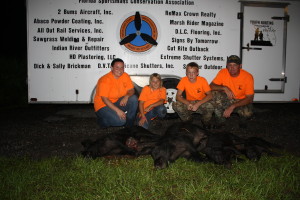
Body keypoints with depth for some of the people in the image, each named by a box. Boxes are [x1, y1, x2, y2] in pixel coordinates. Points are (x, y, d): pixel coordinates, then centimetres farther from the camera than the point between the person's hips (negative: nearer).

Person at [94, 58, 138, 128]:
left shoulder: (125, 76, -3)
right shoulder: (105, 80, -21)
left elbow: (131, 90, -1)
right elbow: (104, 99, -24)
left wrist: (126, 96, -26)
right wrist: (117, 110, -31)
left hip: (118, 102, 6)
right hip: (104, 105, -6)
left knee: (134, 99, -18)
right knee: (120, 121, -27)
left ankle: (129, 125, -3)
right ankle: (102, 120, 4)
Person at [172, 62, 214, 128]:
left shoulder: (202, 80, -14)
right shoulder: (183, 80, -11)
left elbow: (209, 95, -17)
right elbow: (178, 96, -13)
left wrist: (198, 104, -31)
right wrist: (188, 103, -31)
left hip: (201, 103, -1)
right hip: (189, 103, 1)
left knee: (210, 106, -34)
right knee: (175, 105, -26)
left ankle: (205, 122, 1)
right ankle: (188, 120, 2)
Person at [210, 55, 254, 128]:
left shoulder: (248, 77, -19)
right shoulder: (223, 72, -13)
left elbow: (249, 98, -20)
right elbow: (211, 86, -15)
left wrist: (232, 107, -31)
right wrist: (224, 88, -35)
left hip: (242, 101, -2)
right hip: (227, 99, 2)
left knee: (248, 113, -33)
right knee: (215, 93, -25)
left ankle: (243, 119, 8)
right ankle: (220, 119, -8)